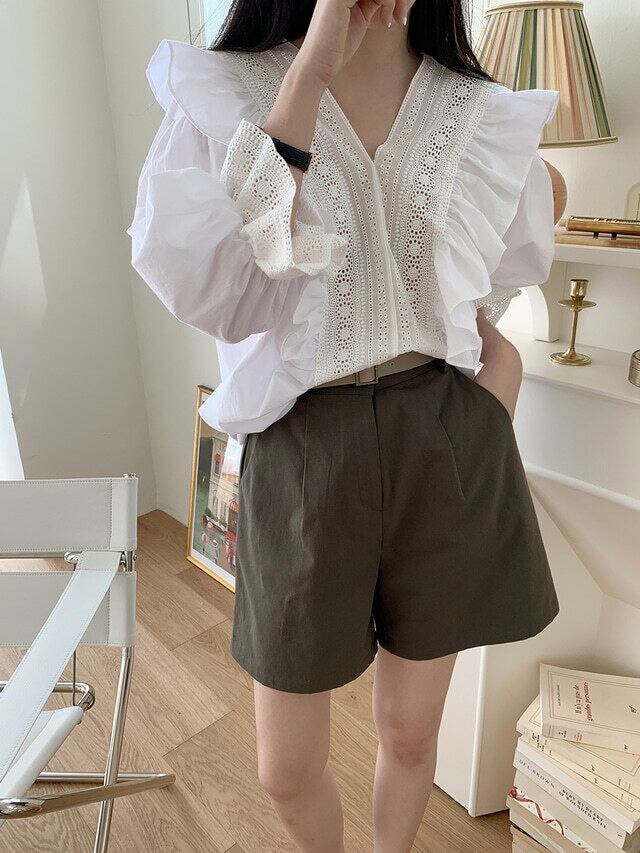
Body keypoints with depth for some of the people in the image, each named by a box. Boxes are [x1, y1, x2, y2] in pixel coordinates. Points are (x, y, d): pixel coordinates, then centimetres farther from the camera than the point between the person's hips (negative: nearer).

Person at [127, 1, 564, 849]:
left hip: (446, 451, 3)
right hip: (301, 452, -1)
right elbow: (211, 290, -21)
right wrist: (310, 73, -20)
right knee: (287, 772, 13)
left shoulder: (495, 119, 6)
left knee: (410, 731, 19)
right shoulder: (219, 95, -3)